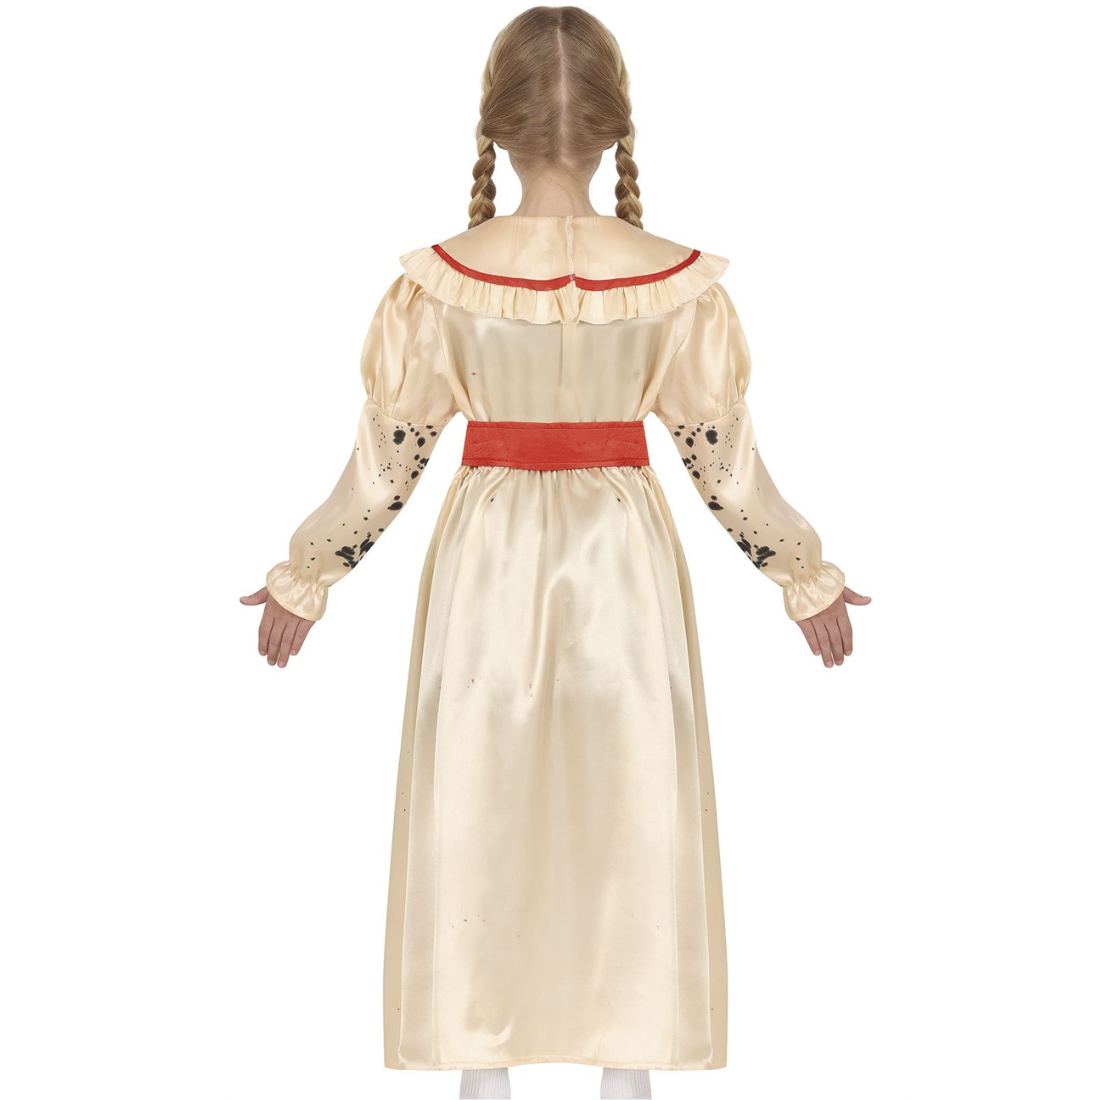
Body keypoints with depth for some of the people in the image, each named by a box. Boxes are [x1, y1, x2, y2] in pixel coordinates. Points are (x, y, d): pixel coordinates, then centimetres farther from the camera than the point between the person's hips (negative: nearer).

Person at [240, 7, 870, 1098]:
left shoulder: (439, 280, -10)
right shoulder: (677, 280, -9)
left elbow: (386, 456, -4)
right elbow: (725, 456, -3)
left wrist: (305, 577, 10)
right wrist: (805, 576, 11)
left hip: (486, 558, 0)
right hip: (625, 559, 0)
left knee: (478, 811, 13)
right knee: (628, 809, 12)